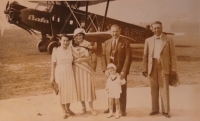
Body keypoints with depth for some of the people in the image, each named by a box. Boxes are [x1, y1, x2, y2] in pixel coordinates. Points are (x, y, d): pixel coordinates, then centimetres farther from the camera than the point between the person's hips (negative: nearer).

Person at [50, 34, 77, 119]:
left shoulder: (71, 50, 4)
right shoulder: (56, 51, -6)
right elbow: (53, 64, -5)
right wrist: (52, 76, -6)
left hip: (69, 74, 3)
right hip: (59, 74, -3)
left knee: (70, 91, 8)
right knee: (61, 93, 5)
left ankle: (68, 109, 31)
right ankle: (64, 111, 21)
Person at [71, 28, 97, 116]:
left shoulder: (87, 44, -2)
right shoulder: (73, 46, 7)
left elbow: (89, 57, -9)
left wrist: (81, 59, -19)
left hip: (86, 69, -3)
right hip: (76, 69, 3)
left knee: (88, 88, -1)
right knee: (79, 88, 6)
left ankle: (91, 108, 10)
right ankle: (83, 107, 19)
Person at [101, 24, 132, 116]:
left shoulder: (125, 42, -2)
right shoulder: (106, 43, 9)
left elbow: (128, 57, -8)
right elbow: (103, 57, 7)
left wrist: (124, 71, -15)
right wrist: (105, 69, -4)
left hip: (121, 71, -3)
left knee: (122, 91, 7)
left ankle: (122, 109, 20)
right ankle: (111, 108, 23)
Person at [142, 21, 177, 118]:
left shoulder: (168, 40, 3)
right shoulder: (148, 40, 9)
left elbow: (172, 55, 2)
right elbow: (145, 56, 9)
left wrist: (173, 69, -4)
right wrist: (144, 69, 3)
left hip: (164, 67, -2)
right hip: (152, 68, 2)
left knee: (164, 89, -1)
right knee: (154, 89, 6)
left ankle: (165, 110, 8)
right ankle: (155, 109, 15)